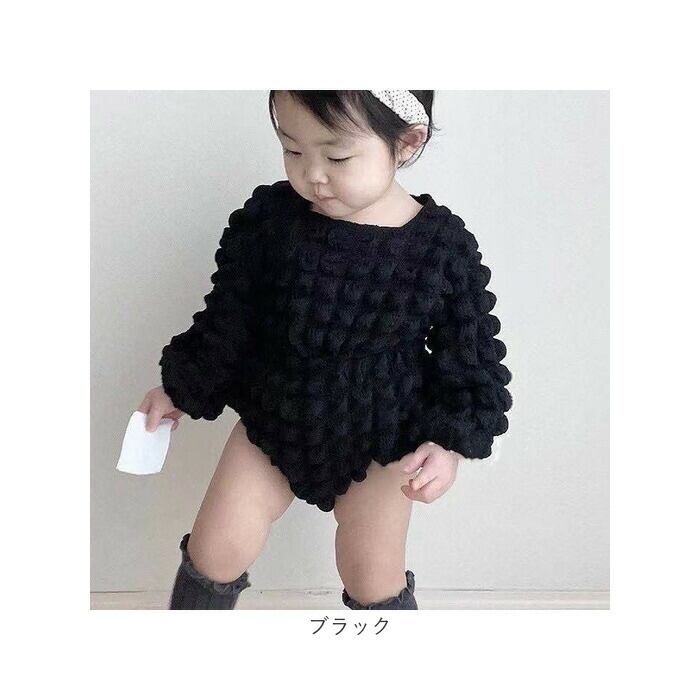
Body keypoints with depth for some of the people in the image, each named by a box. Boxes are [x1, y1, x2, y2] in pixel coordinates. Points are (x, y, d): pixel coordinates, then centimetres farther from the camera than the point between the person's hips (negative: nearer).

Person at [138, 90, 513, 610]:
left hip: (378, 443, -1)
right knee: (215, 550, 4)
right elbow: (227, 318, 1)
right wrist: (182, 390, 8)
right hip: (272, 420, 2)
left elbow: (472, 357, -7)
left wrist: (448, 442, -17)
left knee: (375, 582, 9)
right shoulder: (269, 217, -13)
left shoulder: (443, 246, -17)